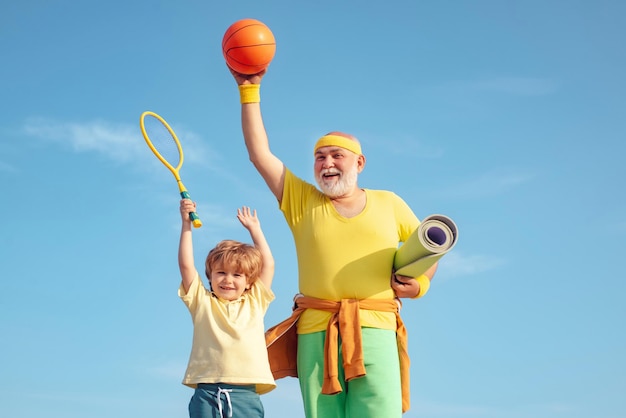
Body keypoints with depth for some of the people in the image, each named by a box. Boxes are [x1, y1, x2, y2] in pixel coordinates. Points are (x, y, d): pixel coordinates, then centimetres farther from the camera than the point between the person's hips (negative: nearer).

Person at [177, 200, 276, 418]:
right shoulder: (202, 301, 13)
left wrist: (254, 229, 23)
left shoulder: (254, 303, 16)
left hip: (245, 394, 1)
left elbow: (268, 265, 17)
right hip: (206, 393, -1)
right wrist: (186, 223, 5)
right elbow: (186, 265, 6)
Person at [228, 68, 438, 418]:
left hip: (375, 329, -1)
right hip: (316, 331, 1)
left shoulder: (389, 204, 17)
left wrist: (420, 283, 3)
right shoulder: (302, 201, 16)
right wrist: (250, 91, 8)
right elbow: (260, 154, 11)